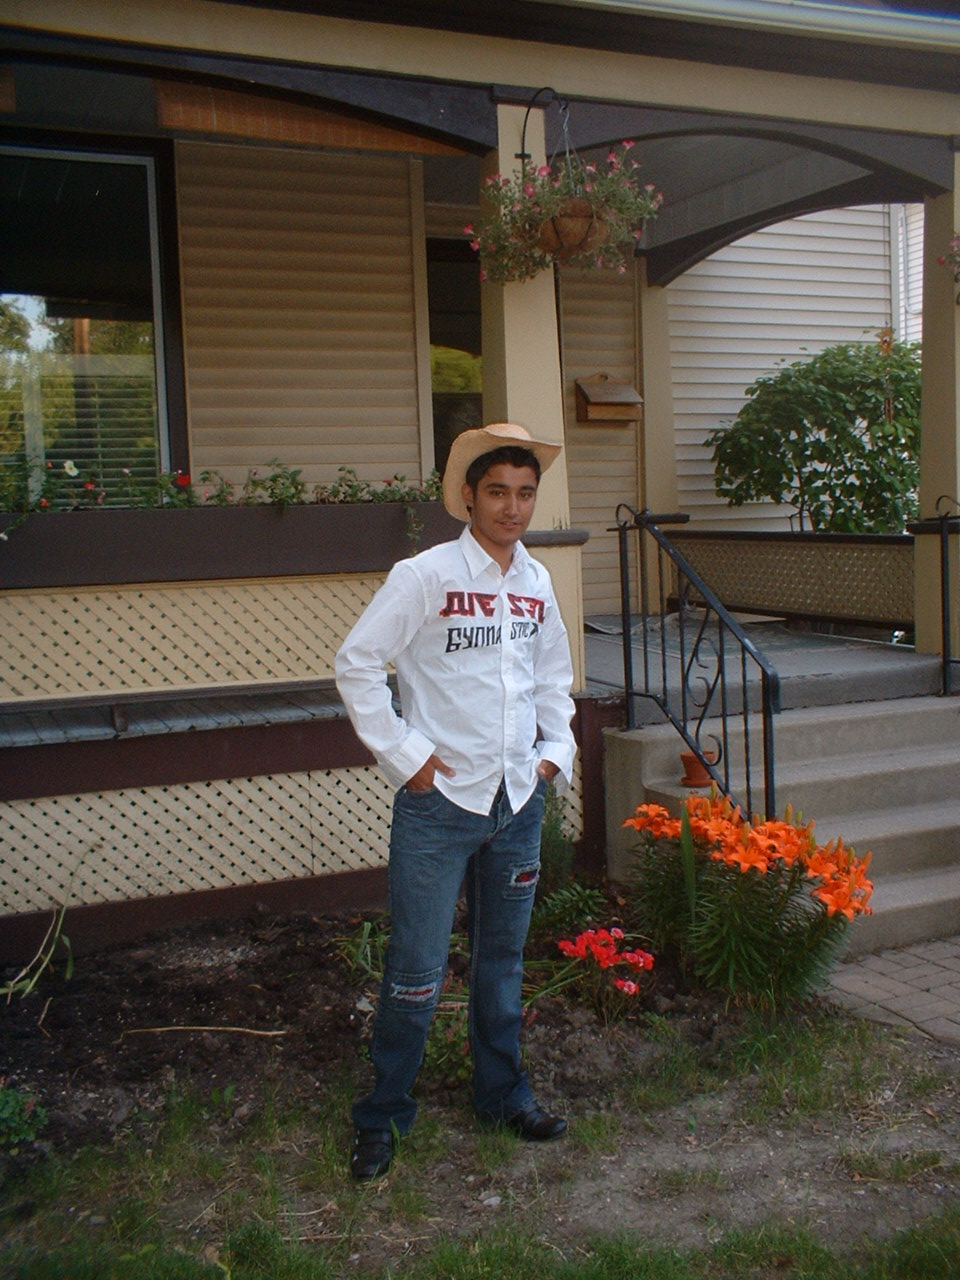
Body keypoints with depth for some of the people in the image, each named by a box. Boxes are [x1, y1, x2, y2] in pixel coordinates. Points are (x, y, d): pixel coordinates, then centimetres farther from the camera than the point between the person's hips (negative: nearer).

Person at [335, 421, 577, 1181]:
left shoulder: (538, 582, 8)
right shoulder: (425, 576, -10)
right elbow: (357, 665, -10)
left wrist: (557, 750, 9)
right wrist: (403, 754, -12)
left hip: (518, 803, 5)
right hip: (440, 803, -5)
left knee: (503, 959, 18)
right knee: (417, 970, 1)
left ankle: (504, 1094, 35)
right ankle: (383, 1118, 18)